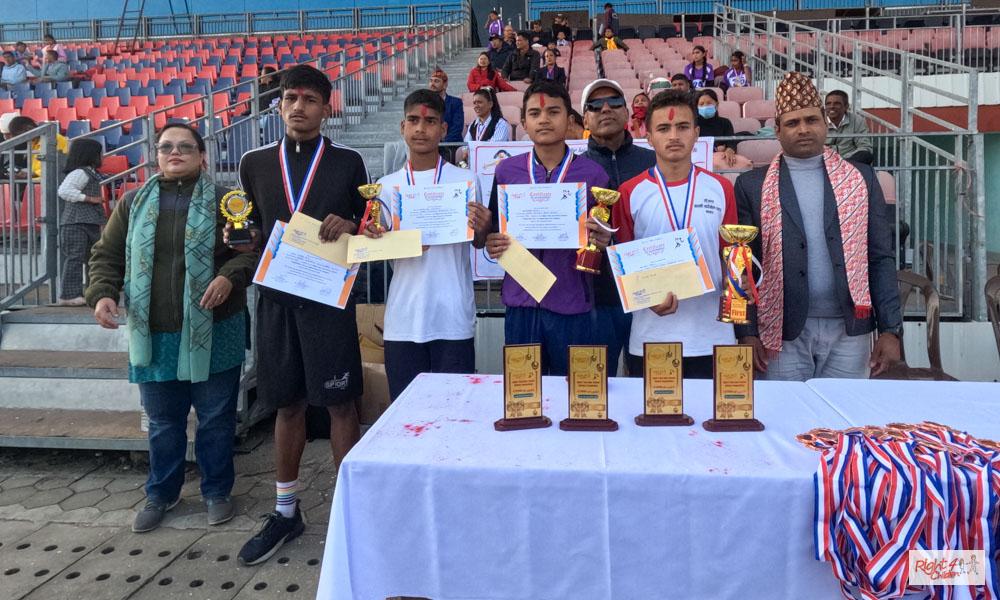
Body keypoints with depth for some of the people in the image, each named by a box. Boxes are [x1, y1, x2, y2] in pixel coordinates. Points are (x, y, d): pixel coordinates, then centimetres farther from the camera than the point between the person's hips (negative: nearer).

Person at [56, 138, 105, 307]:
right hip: (76, 223, -10)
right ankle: (68, 295, -7)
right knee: (75, 258, -10)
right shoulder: (79, 173, -12)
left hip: (90, 223, 10)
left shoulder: (90, 173, 19)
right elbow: (64, 191, -24)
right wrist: (89, 198, -21)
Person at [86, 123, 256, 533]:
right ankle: (161, 494, 32)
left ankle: (217, 491, 25)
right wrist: (103, 293, -7)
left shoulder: (223, 200, 0)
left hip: (213, 332, -2)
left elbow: (252, 247, -5)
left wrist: (230, 276, -23)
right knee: (162, 422, 14)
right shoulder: (134, 203, 9)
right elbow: (108, 254, 10)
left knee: (216, 418, 8)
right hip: (154, 334, 3)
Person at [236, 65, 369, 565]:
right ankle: (286, 511, 27)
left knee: (339, 404, 1)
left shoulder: (347, 162, 2)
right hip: (275, 297, 3)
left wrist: (350, 226, -13)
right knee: (287, 404, 13)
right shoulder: (255, 163, 9)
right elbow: (251, 227, 16)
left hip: (329, 296, -3)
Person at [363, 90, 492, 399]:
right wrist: (372, 237, -9)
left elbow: (481, 243, 6)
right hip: (403, 321, 2)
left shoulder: (466, 181, 0)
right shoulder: (386, 186, 7)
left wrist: (483, 229, -16)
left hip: (453, 321, -2)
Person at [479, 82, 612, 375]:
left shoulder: (593, 173, 0)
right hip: (520, 302, 2)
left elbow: (607, 237, 5)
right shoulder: (506, 171, 5)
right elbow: (492, 230, 13)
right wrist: (491, 245, -9)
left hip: (573, 306, -1)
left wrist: (602, 242, -17)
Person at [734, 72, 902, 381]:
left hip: (849, 331, 2)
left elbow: (881, 259, 6)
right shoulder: (752, 185, 2)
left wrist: (890, 329, 0)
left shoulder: (861, 178, 7)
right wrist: (747, 333, -6)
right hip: (783, 333, -1)